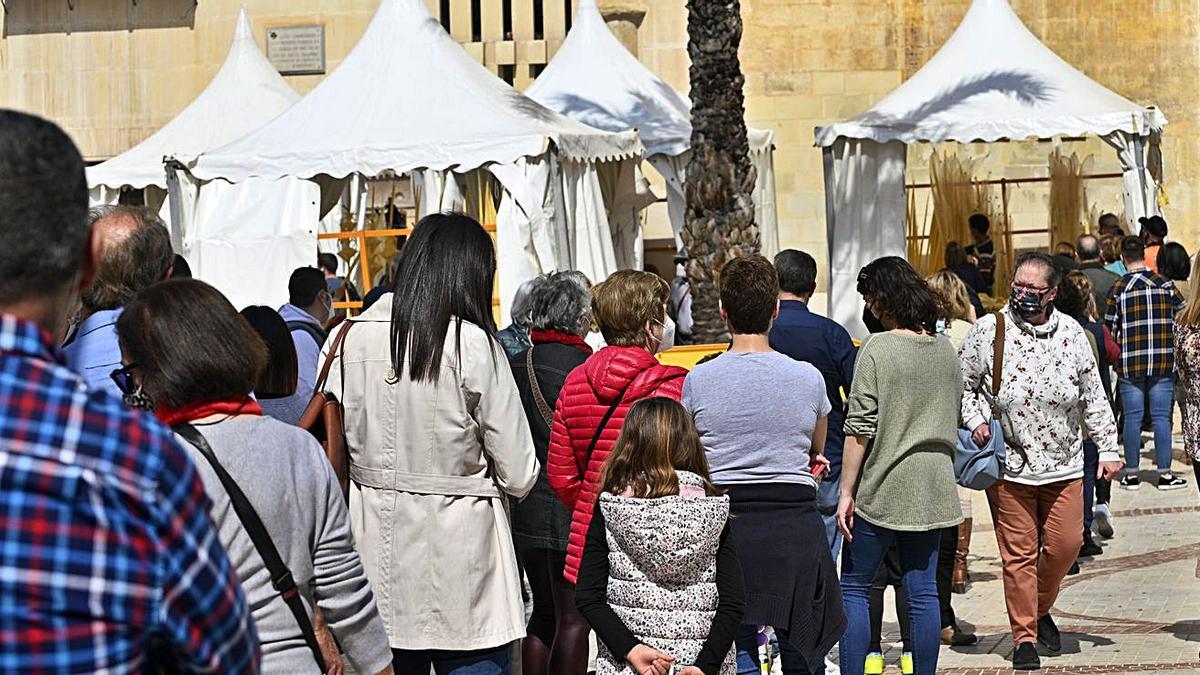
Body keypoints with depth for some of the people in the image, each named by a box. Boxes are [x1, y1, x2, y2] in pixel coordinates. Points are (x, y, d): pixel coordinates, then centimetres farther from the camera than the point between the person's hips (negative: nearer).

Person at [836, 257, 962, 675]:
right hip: (932, 490, 6)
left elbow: (860, 428, -14)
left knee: (854, 586, 4)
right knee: (923, 590, 8)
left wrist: (846, 492, -10)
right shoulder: (945, 350, 7)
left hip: (881, 488, -6)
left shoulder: (877, 349, -12)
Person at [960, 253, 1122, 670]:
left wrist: (1108, 448, 7)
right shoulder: (988, 330, -5)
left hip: (1063, 464, 2)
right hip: (1009, 464, -2)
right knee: (1018, 553, 1)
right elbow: (963, 385, 7)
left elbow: (1094, 398, 8)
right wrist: (976, 421, -9)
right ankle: (1024, 636, 12)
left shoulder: (1072, 333, 2)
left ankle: (1040, 610, 30)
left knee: (1065, 545, 4)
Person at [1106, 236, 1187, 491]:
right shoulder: (1165, 284, -1)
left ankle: (1131, 474, 9)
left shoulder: (1118, 289, -4)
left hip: (1130, 364, 0)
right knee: (1161, 417, 5)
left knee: (1132, 417, 5)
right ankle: (1164, 474, 5)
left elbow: (1109, 328, -1)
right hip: (1163, 362, 1)